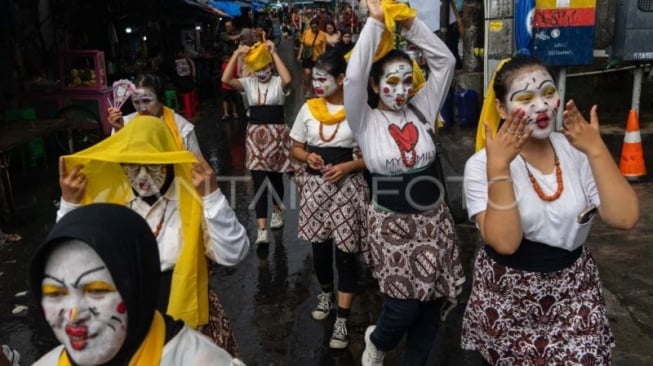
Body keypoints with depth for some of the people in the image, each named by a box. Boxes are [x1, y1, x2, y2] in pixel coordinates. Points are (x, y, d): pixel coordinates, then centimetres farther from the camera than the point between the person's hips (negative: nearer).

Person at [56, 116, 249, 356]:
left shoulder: (193, 199, -13)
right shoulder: (107, 200, -2)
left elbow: (232, 255, -23)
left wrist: (212, 196, -28)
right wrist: (69, 204, -8)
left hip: (185, 319, -3)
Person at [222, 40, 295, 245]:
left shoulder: (278, 83, -5)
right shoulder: (249, 83, 3)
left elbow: (288, 79, -30)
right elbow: (226, 79, -12)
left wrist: (274, 53, -24)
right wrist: (236, 55, -17)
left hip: (277, 132, -1)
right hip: (255, 133, 2)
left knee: (276, 176, 13)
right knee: (259, 180, -4)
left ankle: (276, 211, 40)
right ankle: (261, 229, -5)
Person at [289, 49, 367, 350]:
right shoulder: (308, 108, 4)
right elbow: (295, 148, 12)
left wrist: (348, 166, -18)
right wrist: (307, 156, -10)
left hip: (347, 186, -4)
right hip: (315, 185, 4)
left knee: (345, 252, -1)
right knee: (319, 247, 15)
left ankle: (342, 319, 11)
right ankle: (325, 293, 43)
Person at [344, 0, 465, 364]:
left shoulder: (423, 109, 2)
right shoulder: (366, 121, -6)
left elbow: (445, 60, -2)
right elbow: (354, 76, -20)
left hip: (434, 220, 4)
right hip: (391, 224, -3)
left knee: (432, 305, 9)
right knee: (404, 307, -2)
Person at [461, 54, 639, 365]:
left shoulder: (577, 152, -5)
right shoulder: (481, 164, -15)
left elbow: (624, 218, -15)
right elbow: (505, 242, -26)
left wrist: (596, 149, -20)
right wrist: (498, 167, -32)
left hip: (574, 292, 3)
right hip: (506, 295, -2)